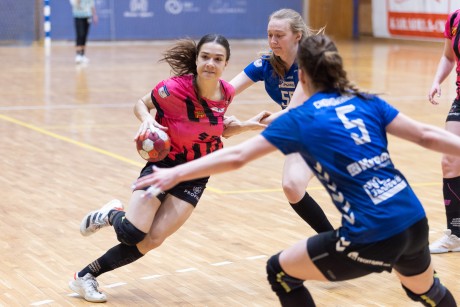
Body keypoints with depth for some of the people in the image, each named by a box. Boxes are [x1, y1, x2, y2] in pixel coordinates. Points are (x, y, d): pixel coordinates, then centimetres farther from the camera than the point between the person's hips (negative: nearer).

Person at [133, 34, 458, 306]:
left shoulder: (300, 119, 1)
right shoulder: (367, 102, 12)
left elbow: (235, 157, 0)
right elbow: (426, 135, 7)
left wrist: (175, 174, 6)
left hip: (372, 238, -6)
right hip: (415, 224, 6)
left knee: (281, 272, 15)